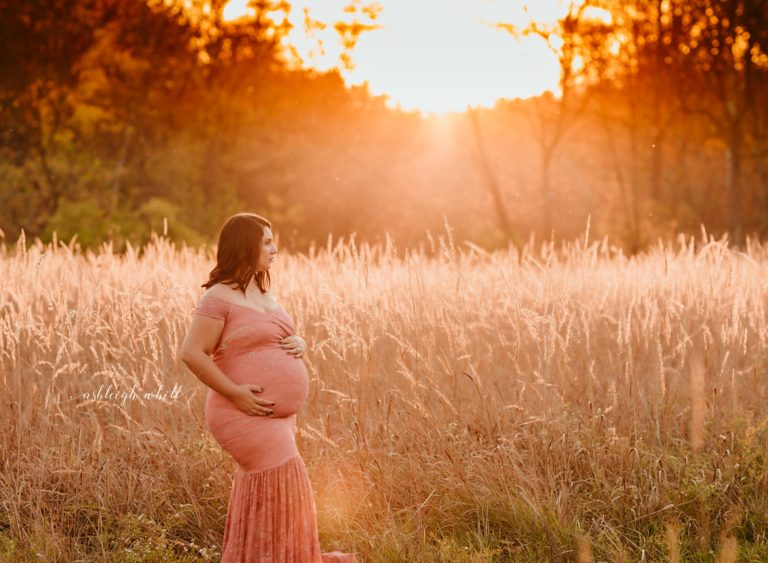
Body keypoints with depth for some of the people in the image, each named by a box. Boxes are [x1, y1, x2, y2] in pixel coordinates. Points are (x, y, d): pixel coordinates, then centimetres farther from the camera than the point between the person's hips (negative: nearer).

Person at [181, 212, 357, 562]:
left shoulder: (263, 294, 14)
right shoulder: (219, 298, -13)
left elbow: (281, 340, 27)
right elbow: (192, 353, -18)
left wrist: (299, 344, 2)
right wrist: (235, 393, -22)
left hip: (275, 417, 9)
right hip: (246, 416, -9)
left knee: (259, 500, 15)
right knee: (286, 489, -13)